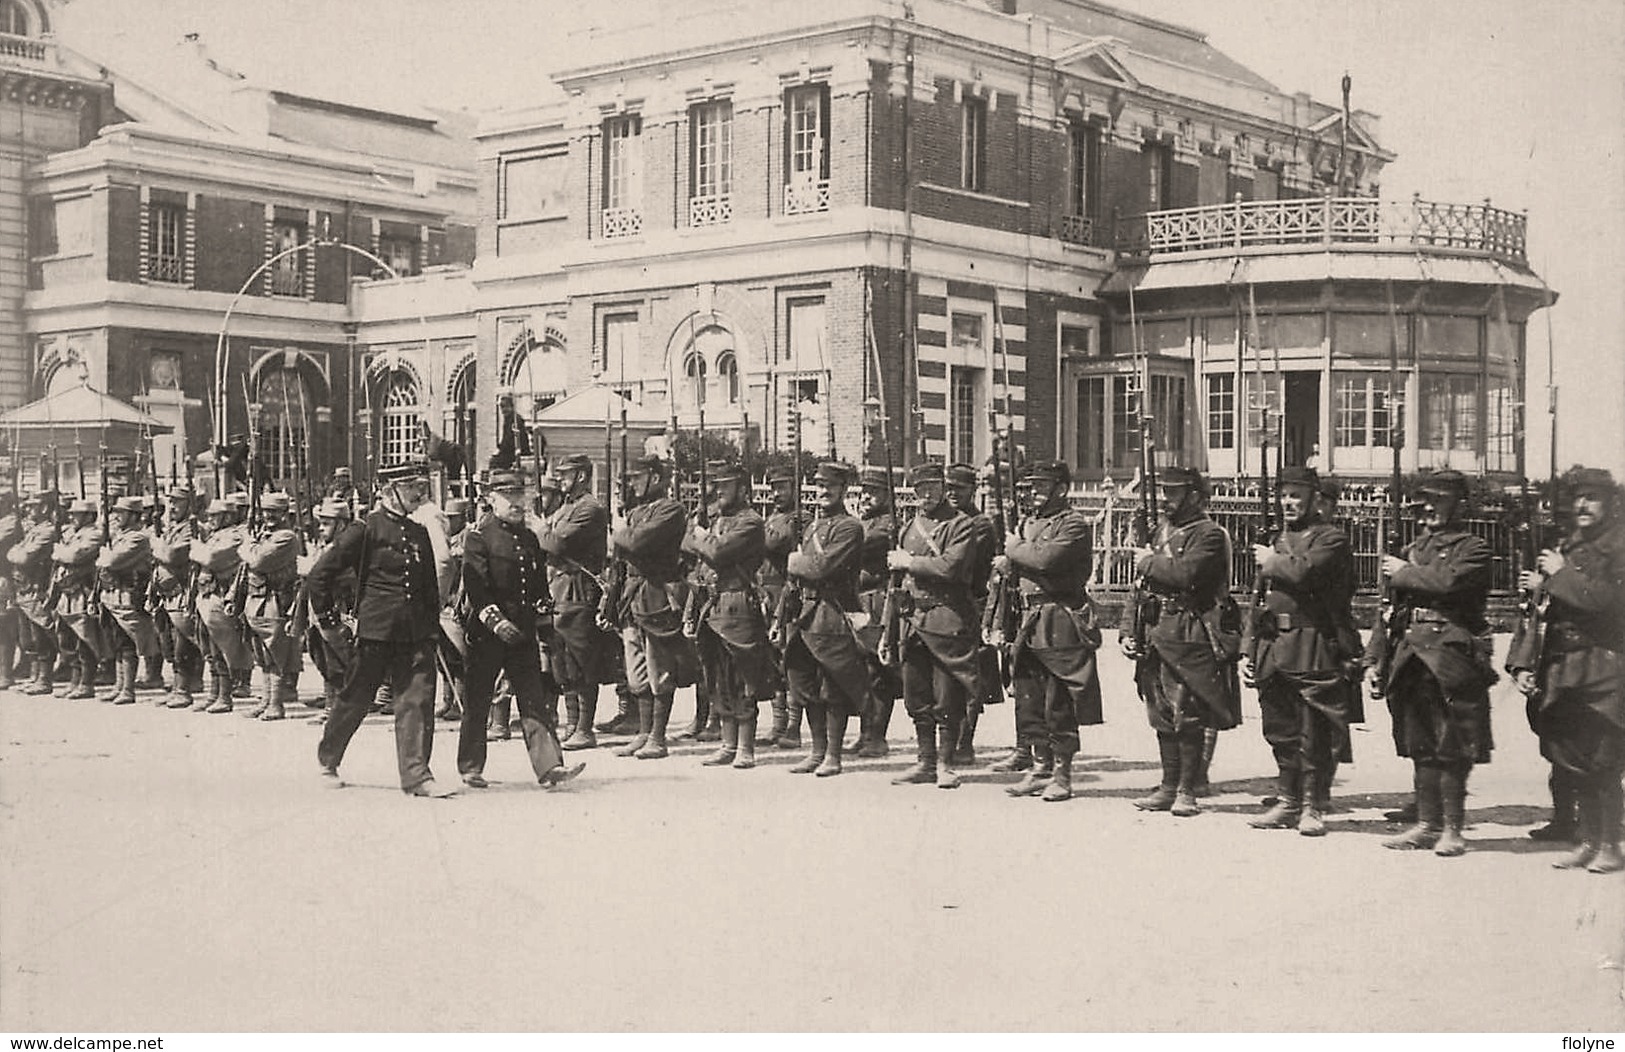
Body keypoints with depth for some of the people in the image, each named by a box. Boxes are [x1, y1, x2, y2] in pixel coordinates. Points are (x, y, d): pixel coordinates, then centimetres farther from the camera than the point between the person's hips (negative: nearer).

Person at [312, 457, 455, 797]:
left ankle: (416, 775, -4)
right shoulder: (366, 530, -6)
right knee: (355, 699, 9)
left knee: (418, 700, -5)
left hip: (417, 635, 4)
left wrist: (433, 625, 17)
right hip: (376, 631, -4)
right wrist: (329, 619, -1)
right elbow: (320, 574, -4)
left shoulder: (420, 533, 12)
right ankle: (328, 760, 30)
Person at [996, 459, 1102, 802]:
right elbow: (1007, 566, 21)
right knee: (1030, 697, 10)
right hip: (1029, 620, 8)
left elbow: (1046, 559, -23)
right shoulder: (1028, 522, 18)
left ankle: (1062, 776, 3)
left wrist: (1015, 549, -6)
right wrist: (1008, 561, -2)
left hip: (1062, 622, -8)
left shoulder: (1073, 524, -8)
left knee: (1059, 702, -4)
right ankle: (1040, 768, 19)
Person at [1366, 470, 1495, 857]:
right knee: (1421, 746, 9)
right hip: (1411, 656, 6)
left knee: (1452, 748, -4)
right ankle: (1427, 824, 15)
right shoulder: (1411, 550, 19)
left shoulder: (1474, 550, 1)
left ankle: (1452, 828, 2)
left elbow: (1448, 582, -20)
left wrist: (1404, 573, -6)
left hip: (1452, 658, -6)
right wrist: (1374, 658, 11)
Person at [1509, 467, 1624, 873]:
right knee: (1571, 762, 8)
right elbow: (1541, 610, 15)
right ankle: (1588, 841, 17)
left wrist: (1561, 575, -11)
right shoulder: (1564, 548, 16)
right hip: (1560, 670, 7)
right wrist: (1523, 663, 6)